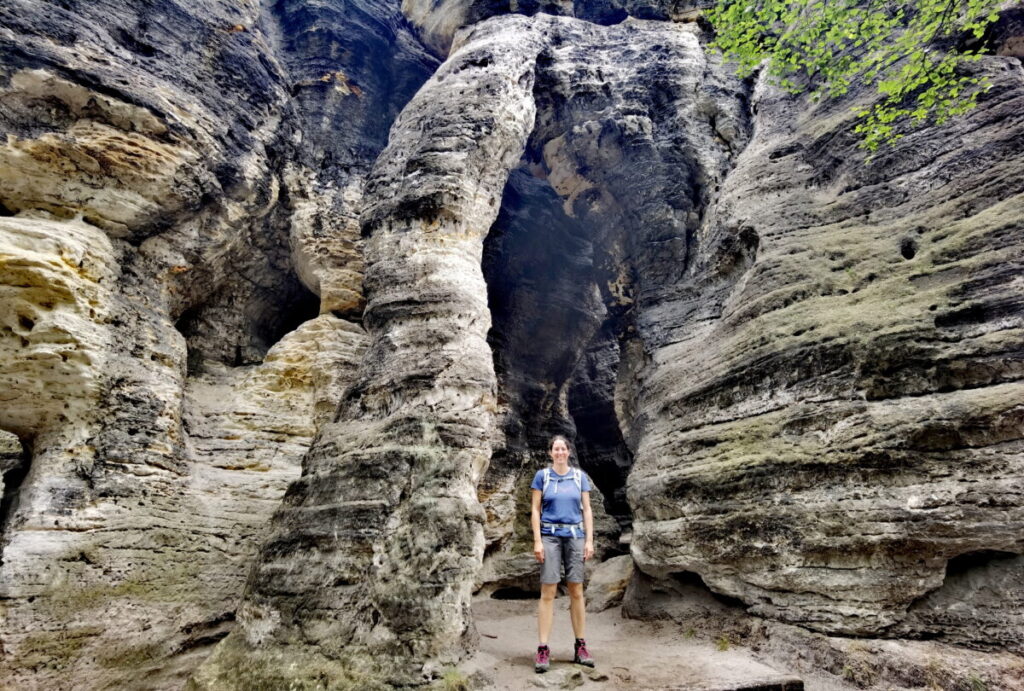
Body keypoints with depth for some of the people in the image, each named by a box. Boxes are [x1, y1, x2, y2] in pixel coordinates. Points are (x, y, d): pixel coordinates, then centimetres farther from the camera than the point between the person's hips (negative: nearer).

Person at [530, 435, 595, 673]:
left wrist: (589, 540, 0)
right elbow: (535, 510, 1)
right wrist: (537, 541, -7)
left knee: (576, 591, 4)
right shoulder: (542, 476, 2)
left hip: (575, 535, 2)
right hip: (550, 535, -2)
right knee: (548, 592, -4)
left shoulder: (580, 476, 7)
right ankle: (543, 650, 1)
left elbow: (587, 510, 7)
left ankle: (581, 647, 14)